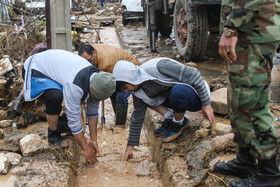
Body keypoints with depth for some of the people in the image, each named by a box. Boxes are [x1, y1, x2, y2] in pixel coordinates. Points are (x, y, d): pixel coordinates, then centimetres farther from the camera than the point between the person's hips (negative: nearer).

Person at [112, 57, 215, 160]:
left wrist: (206, 104, -25)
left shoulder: (158, 67, -30)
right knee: (143, 98, -5)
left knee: (177, 91, -38)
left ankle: (179, 123, -11)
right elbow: (137, 116, 2)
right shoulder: (138, 90, -7)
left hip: (197, 95, -6)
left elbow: (193, 74, -27)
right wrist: (130, 146, 5)